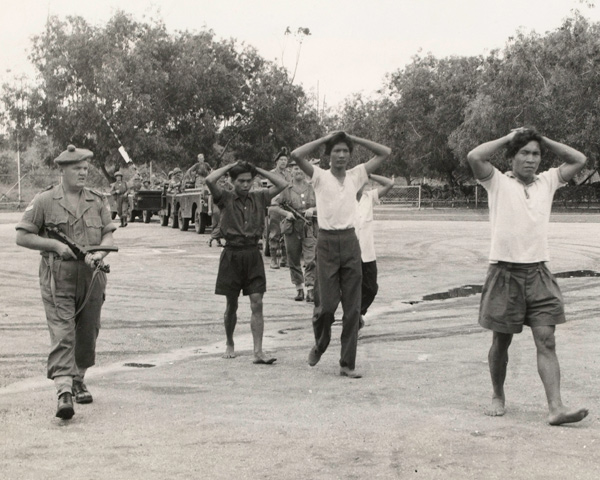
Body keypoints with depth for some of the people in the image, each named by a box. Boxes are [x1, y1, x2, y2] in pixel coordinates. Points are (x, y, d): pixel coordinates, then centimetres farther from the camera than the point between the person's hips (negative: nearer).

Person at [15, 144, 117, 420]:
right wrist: (56, 245, -12)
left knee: (87, 333, 12)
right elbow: (22, 237, -1)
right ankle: (64, 392, -17)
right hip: (58, 279, -4)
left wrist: (100, 252, -13)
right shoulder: (44, 201, -1)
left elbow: (109, 235, 9)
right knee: (62, 334, -12)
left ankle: (78, 381, 31)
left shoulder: (98, 202, 10)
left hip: (92, 277, 4)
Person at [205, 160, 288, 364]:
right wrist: (230, 165, -5)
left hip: (253, 254, 2)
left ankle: (258, 351, -7)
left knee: (257, 304, -6)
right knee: (232, 305, 9)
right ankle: (229, 344, 29)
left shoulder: (259, 197, 8)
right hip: (232, 254, -2)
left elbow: (283, 184, 2)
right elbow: (210, 180, -17)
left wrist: (258, 170, 4)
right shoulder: (225, 198, 0)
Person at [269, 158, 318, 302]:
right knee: (293, 261, 7)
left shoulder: (313, 188, 6)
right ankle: (299, 289, 19)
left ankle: (310, 290, -10)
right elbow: (273, 205, 3)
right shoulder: (286, 189, 4)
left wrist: (313, 210, -10)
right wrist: (286, 213, -12)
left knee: (310, 260, -11)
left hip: (310, 228, -1)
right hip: (291, 229, 1)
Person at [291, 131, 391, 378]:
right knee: (327, 304, -4)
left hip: (350, 242, 3)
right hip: (327, 242, -3)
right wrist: (324, 139, -4)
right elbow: (297, 155, -14)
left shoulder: (356, 175, 9)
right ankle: (320, 344, 27)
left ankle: (348, 363, 8)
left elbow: (385, 152, 10)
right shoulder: (320, 176, 1)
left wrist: (354, 138, 6)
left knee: (353, 307, 1)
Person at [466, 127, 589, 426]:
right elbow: (474, 157, -15)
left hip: (538, 272, 3)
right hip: (504, 272, -2)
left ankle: (556, 407, -12)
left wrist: (544, 140, 9)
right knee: (501, 341, 9)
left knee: (546, 341, -6)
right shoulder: (498, 183, 1)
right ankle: (498, 397, 27)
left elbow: (579, 160, 11)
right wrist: (508, 138, -3)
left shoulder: (547, 182, 12)